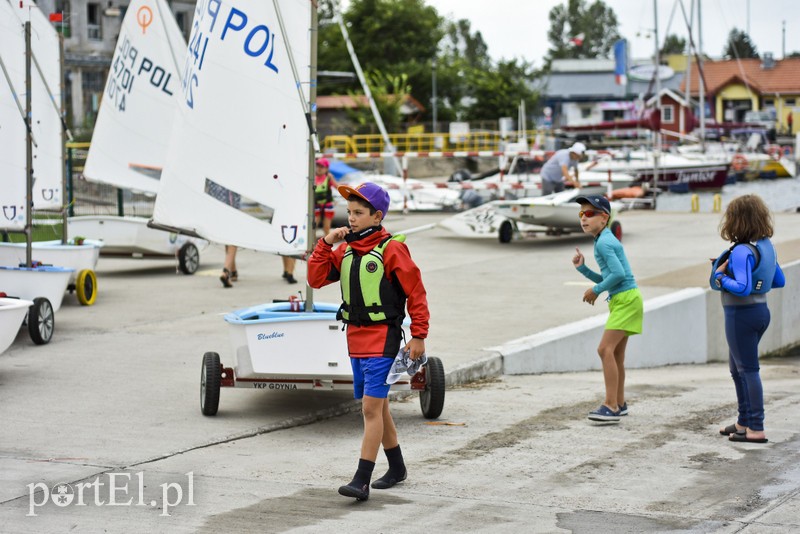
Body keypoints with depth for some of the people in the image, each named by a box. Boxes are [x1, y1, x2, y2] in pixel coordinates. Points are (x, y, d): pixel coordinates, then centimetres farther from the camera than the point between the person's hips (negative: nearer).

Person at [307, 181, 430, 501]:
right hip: (356, 339, 8)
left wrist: (418, 335, -10)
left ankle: (361, 481, -13)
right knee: (376, 406, 16)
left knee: (371, 407, -11)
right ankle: (397, 468, 31)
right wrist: (325, 244, -4)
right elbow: (316, 279, 7)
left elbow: (416, 292, -9)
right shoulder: (346, 250, 9)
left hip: (383, 339, -7)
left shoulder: (391, 249, -11)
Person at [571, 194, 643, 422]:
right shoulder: (605, 241, 17)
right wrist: (582, 268, 10)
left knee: (605, 348, -15)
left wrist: (596, 290, -11)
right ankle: (619, 404, 23)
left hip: (626, 299, -10)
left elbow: (618, 274, -23)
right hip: (621, 300, 10)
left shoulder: (604, 242, -14)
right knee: (616, 353, 14)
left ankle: (611, 405, -15)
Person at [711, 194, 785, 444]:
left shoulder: (742, 252, -22)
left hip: (742, 314, -9)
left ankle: (756, 429, -1)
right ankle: (744, 422, 29)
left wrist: (720, 277, -16)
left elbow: (742, 288, -30)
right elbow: (779, 281, 14)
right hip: (760, 310, 9)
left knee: (748, 370, -4)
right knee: (737, 368, 21)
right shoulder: (766, 246, 6)